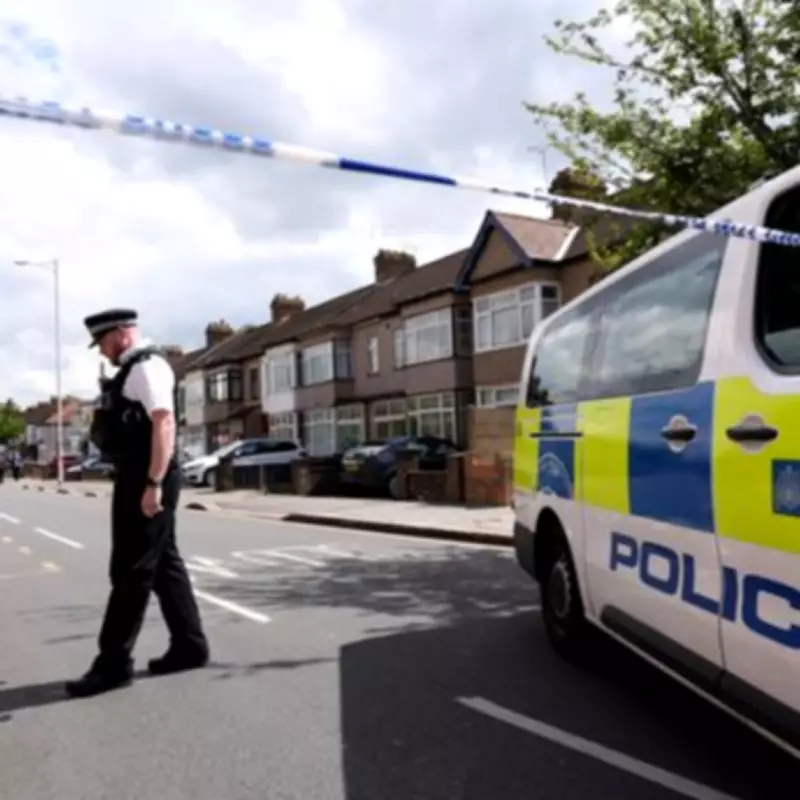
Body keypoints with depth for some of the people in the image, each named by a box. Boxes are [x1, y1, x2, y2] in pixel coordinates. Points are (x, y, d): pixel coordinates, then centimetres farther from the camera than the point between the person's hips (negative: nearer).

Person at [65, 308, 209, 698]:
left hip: (145, 481, -10)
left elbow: (164, 424, -23)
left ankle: (113, 662, 5)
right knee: (164, 564, 13)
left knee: (132, 572, -4)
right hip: (138, 479, 10)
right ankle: (189, 646, 22)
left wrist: (153, 484, -28)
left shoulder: (147, 366, -13)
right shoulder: (133, 370, 19)